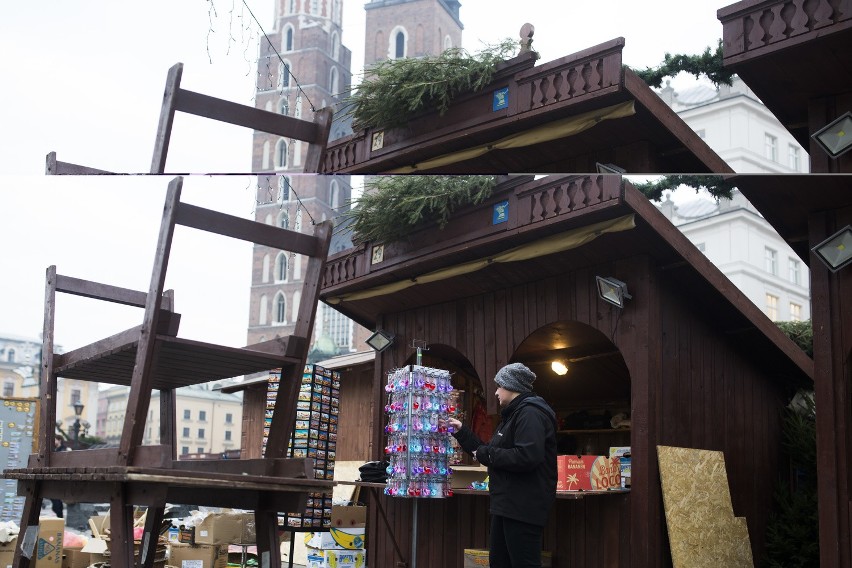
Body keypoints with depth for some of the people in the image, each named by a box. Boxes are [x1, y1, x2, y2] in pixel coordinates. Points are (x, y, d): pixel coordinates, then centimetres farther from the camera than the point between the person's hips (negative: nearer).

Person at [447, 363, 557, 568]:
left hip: (523, 508, -11)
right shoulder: (513, 414, 20)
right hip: (508, 505, 11)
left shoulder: (530, 413, -15)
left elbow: (527, 456, -28)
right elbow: (491, 451, 24)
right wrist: (462, 432, 23)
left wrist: (486, 454, -17)